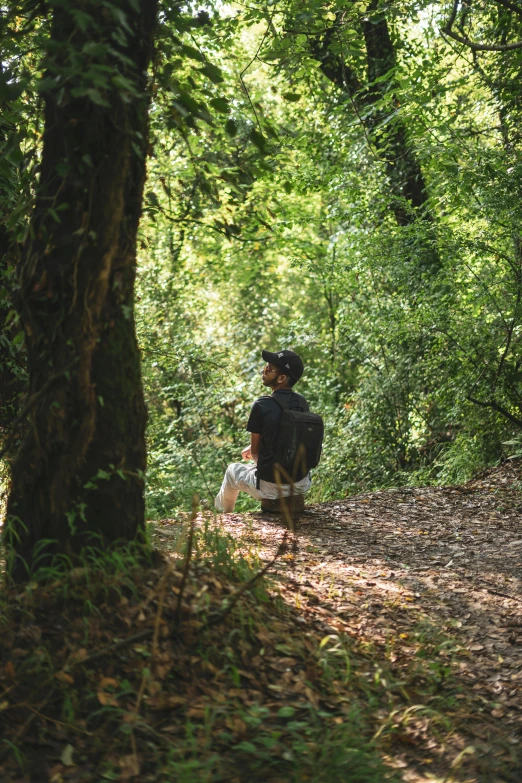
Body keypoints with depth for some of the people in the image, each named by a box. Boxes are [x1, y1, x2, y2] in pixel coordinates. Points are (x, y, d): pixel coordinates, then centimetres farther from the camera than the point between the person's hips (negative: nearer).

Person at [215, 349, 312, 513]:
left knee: (233, 470, 26)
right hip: (301, 485, 4)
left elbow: (255, 452, -5)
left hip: (270, 487, -4)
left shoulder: (262, 406, -17)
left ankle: (223, 511, 50)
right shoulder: (302, 403, -1)